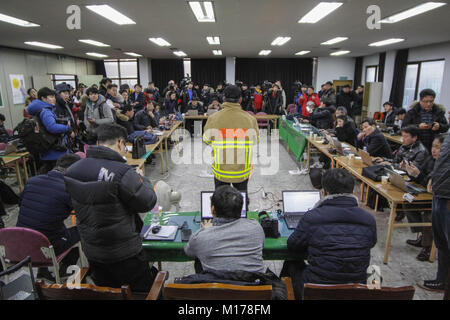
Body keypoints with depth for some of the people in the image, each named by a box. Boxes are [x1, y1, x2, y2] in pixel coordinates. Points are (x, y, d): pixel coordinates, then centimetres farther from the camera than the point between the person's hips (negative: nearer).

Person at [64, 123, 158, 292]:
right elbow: (148, 202, -18)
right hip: (125, 254, -6)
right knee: (144, 291, 16)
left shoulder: (72, 170, -5)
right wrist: (141, 179, 0)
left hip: (91, 252, 7)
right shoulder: (122, 172, -27)